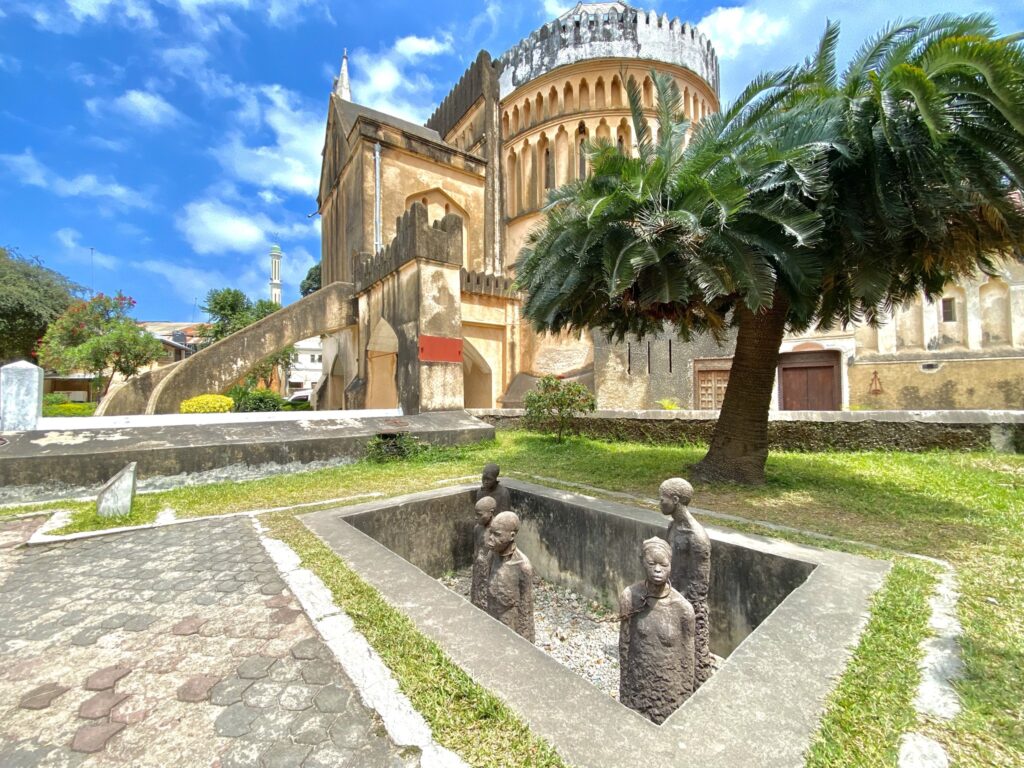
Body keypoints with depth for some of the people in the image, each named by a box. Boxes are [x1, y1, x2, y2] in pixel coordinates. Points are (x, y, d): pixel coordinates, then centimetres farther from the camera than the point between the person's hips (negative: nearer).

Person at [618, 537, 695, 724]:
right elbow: (624, 647, -6)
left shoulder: (683, 608, -21)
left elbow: (687, 661, -7)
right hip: (638, 685, 1)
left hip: (670, 689, -1)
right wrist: (624, 691, 2)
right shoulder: (629, 597, -18)